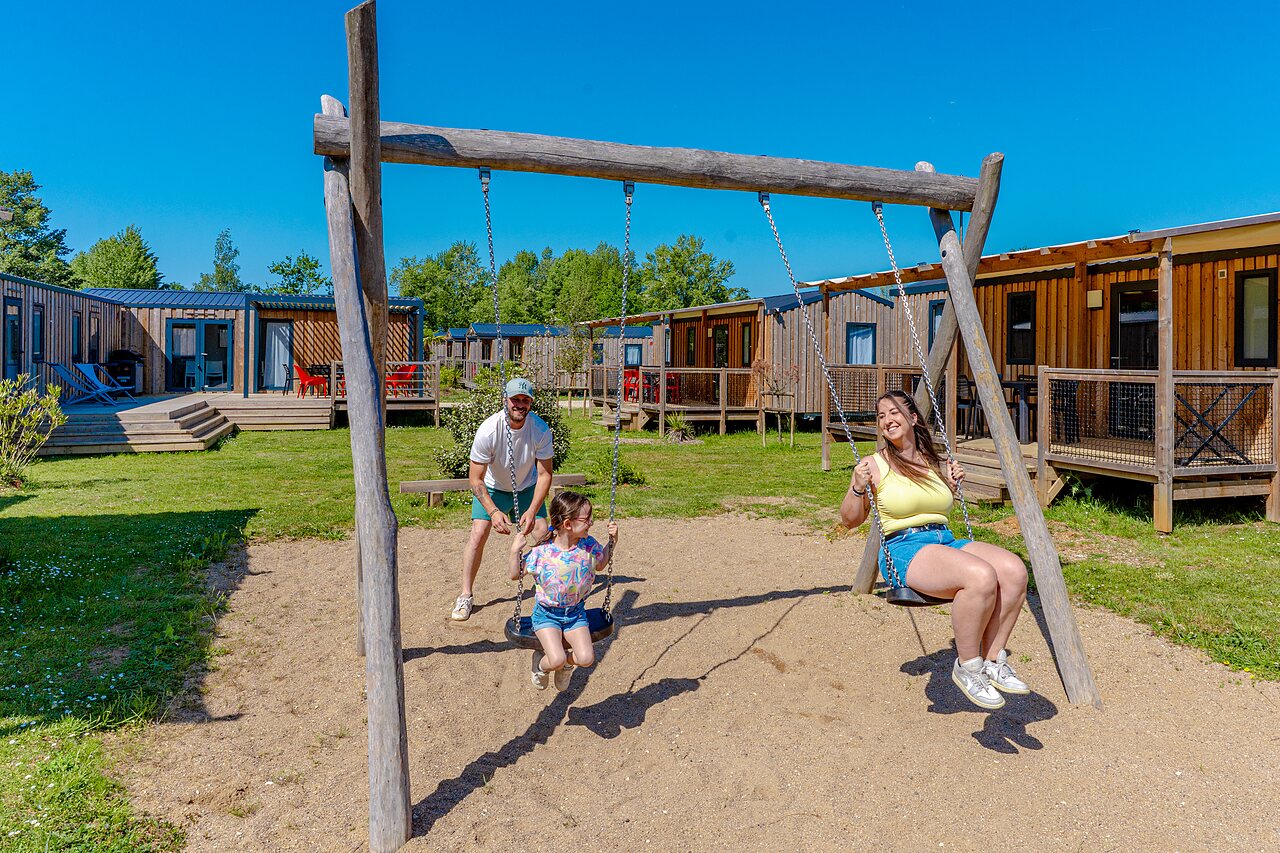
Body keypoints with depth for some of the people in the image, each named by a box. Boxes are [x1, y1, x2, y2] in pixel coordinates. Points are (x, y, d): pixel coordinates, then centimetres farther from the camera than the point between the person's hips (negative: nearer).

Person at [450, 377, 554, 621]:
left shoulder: (540, 429, -26)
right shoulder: (488, 430, -31)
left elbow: (545, 474, -19)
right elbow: (475, 479, -25)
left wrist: (532, 511, -30)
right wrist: (493, 511, -36)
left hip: (527, 487, 2)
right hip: (492, 488, -2)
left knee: (544, 534, -7)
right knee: (478, 534, -15)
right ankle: (465, 596, -1)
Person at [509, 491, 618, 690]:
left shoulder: (589, 546, -7)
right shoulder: (542, 552, -19)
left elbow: (602, 562, 15)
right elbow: (516, 574, -8)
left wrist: (612, 540, 2)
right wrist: (515, 551, -25)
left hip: (575, 612, 3)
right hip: (546, 613, -3)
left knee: (586, 658, -14)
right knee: (556, 661, -21)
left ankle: (567, 662, 22)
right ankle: (540, 664, 17)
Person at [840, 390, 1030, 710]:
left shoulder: (935, 463, 17)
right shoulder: (874, 465, 2)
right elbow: (849, 519, 5)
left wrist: (953, 485, 16)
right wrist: (858, 488, -11)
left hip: (947, 540, 6)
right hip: (904, 550, -6)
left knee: (1013, 569, -22)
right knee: (981, 576, -33)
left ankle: (993, 660, -7)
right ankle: (967, 666, -12)